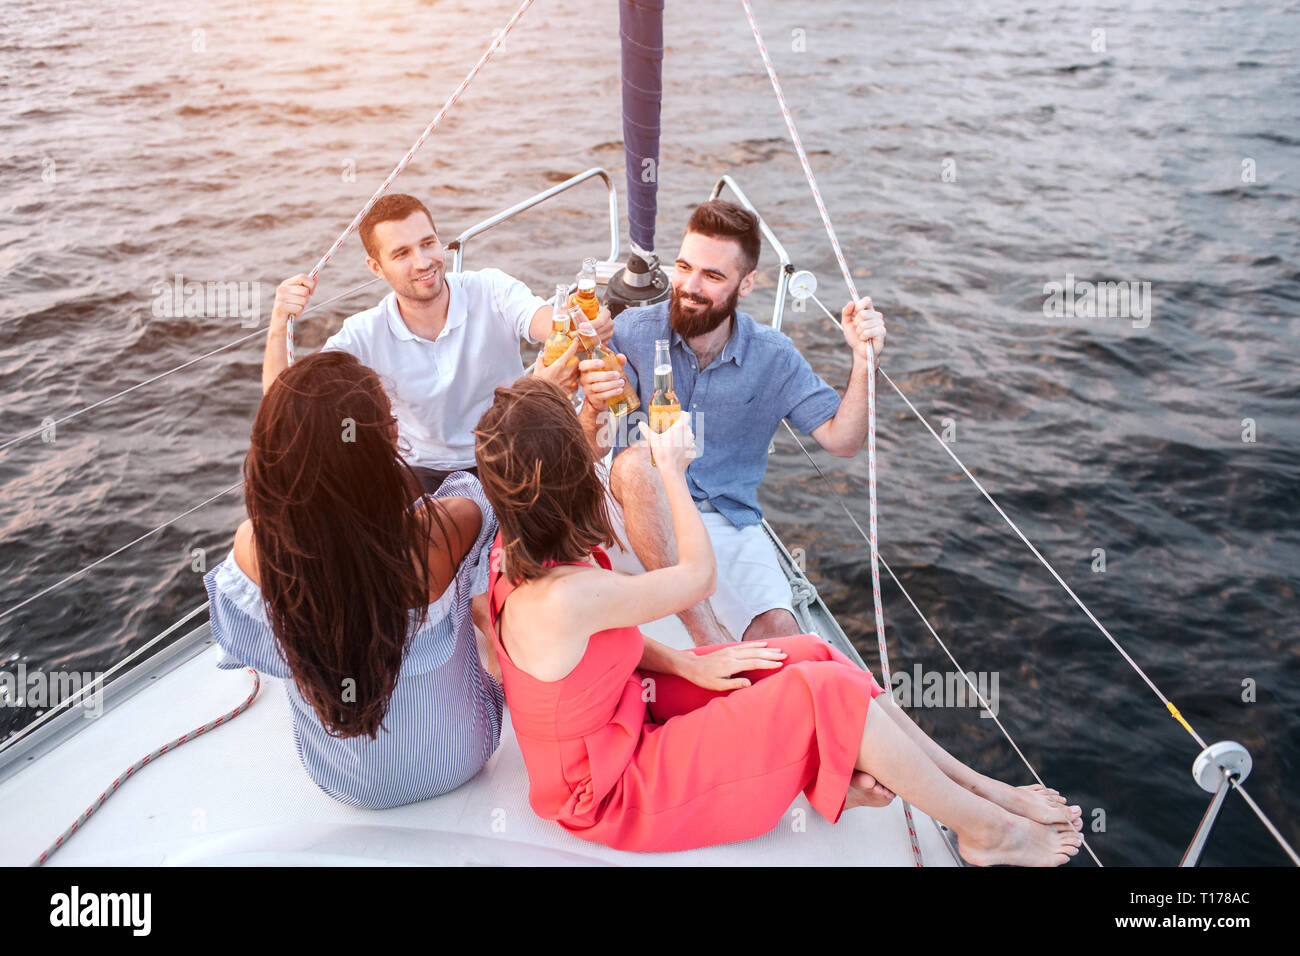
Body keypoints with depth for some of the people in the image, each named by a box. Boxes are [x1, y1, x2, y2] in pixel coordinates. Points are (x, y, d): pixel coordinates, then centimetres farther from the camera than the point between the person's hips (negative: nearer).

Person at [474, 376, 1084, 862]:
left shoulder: (518, 555, -7)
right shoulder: (561, 597, -36)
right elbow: (699, 576, -19)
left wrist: (686, 665, -3)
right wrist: (671, 471, -7)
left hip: (623, 711, 9)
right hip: (614, 794, -9)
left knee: (809, 656, 3)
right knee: (828, 693, -15)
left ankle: (979, 786, 15)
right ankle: (986, 829, 8)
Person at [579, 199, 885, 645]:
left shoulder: (774, 357, -1)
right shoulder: (633, 332, -6)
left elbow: (841, 440, -1)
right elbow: (590, 450, -10)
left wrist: (863, 361, -15)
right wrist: (595, 409, -33)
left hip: (729, 523, 1)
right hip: (644, 512, -1)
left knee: (778, 632, -24)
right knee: (636, 460, -36)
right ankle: (707, 636, -31)